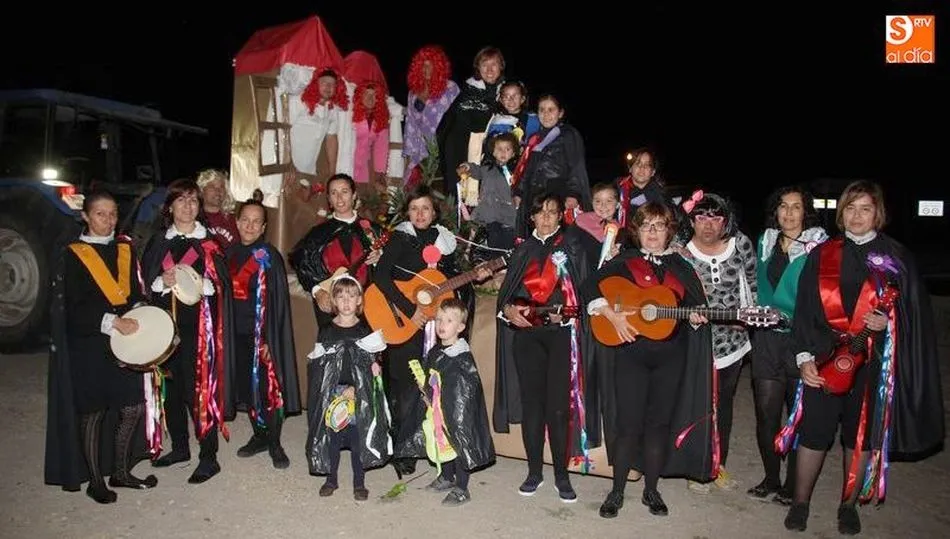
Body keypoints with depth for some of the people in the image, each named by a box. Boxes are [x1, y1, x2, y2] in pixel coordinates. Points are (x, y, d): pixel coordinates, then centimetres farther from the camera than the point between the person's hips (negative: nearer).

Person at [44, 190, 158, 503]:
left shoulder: (126, 249, 10)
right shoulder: (73, 255, -3)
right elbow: (75, 306, -10)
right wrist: (112, 321, -21)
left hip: (125, 342, 5)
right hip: (88, 345, -4)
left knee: (133, 407, 5)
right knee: (93, 412, 4)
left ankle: (121, 472, 22)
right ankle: (94, 481, 18)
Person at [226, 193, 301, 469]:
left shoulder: (269, 256, -9)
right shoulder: (231, 253, 8)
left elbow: (276, 300, -12)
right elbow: (225, 293, 14)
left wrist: (267, 339, -16)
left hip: (262, 333, -5)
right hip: (238, 332, 5)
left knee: (267, 388, -1)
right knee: (246, 387, 11)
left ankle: (274, 443, 12)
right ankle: (259, 436, 27)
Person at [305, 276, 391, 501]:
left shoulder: (366, 331, 0)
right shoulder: (327, 332, 1)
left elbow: (373, 365, 1)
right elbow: (318, 366, 0)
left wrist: (355, 388, -12)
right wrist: (337, 390, -9)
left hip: (360, 395, -1)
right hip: (331, 395, 1)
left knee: (359, 437, 3)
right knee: (331, 436, 7)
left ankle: (359, 482, 18)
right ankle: (331, 478, 26)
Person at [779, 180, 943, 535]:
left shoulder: (896, 257, 3)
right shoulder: (822, 255, 3)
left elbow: (916, 311, 5)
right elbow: (804, 310, 2)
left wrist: (889, 322, -16)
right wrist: (804, 356, -6)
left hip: (873, 361, 0)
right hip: (824, 358, 0)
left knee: (861, 435, 10)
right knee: (814, 431, 1)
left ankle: (849, 505, 28)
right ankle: (800, 502, 19)